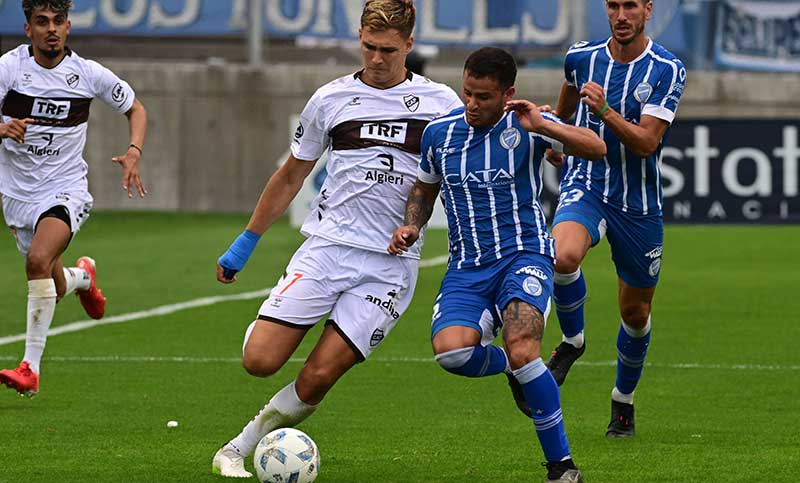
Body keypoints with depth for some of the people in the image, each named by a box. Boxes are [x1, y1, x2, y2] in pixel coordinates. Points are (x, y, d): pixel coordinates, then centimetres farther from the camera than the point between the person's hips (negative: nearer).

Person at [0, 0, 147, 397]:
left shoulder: (89, 74, -6)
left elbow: (135, 109, 10)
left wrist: (134, 152, -8)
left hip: (65, 190, -2)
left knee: (39, 259, -30)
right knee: (54, 290, 15)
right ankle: (83, 275, 55)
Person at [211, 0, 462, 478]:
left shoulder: (440, 102, 4)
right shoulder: (331, 98, 7)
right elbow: (291, 175, 18)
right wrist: (245, 244, 20)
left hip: (390, 264, -1)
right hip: (326, 246, 1)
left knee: (318, 376, -13)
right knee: (260, 360, -13)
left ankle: (240, 448, 6)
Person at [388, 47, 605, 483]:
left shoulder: (525, 125, -5)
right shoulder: (439, 132, 6)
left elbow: (596, 149, -17)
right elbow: (424, 188, 25)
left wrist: (542, 126, -29)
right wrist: (412, 226, 5)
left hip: (523, 255, -3)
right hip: (466, 266, 4)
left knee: (522, 351, -28)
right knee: (450, 350, -26)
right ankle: (508, 365, 11)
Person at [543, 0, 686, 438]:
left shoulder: (668, 70, -10)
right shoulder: (581, 57, -1)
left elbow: (646, 142, -19)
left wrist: (605, 111, -33)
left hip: (638, 203, 0)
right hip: (584, 186, 0)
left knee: (635, 312, 10)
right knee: (564, 256, -33)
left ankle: (623, 401, 35)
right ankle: (572, 340, -5)